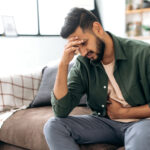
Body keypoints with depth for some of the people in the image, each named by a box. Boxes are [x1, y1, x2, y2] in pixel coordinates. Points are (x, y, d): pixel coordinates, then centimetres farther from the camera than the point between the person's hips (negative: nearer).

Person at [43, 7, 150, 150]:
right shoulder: (83, 63, -3)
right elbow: (61, 111, -10)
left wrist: (122, 112, -8)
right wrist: (63, 64, -17)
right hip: (104, 122, 5)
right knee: (53, 126, -16)